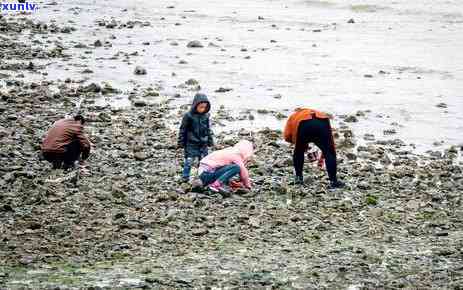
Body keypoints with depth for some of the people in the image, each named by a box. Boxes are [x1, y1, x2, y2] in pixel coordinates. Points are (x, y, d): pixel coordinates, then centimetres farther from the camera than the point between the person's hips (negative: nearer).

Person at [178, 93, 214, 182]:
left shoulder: (205, 116, 2)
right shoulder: (188, 116, -12)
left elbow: (208, 129, 14)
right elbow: (183, 130, -6)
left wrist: (210, 141, 16)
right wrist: (181, 142, -5)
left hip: (203, 144, 5)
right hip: (191, 144, -5)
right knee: (189, 161, -4)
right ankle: (185, 177, 5)